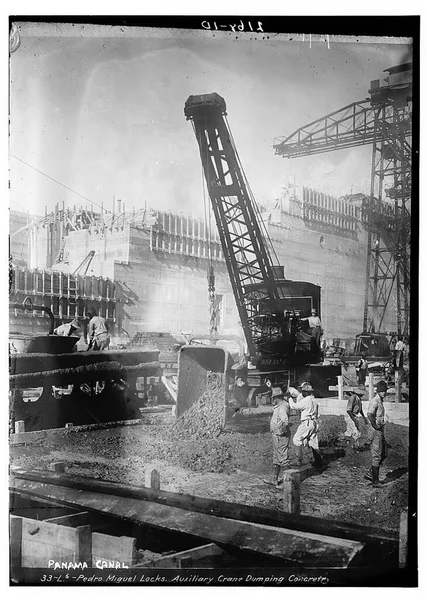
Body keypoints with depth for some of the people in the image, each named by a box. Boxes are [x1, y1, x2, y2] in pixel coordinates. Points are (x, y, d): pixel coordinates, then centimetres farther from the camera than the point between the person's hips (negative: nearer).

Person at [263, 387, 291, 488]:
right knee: (276, 459, 16)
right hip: (276, 435, 11)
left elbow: (285, 422, -36)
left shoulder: (282, 408, -23)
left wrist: (281, 431, -24)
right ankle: (274, 479, 24)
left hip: (281, 436, -11)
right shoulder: (279, 406, 9)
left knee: (284, 458, -3)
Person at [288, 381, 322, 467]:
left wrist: (290, 399, 10)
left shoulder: (305, 401, -16)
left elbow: (295, 406, -7)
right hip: (315, 424, 8)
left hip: (306, 423, -8)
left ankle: (299, 460, 4)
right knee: (313, 442, 14)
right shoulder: (314, 400, 9)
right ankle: (318, 460, 13)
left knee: (297, 440, 4)